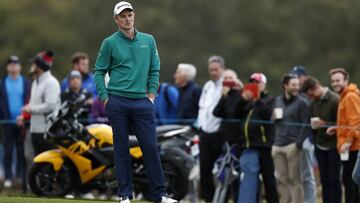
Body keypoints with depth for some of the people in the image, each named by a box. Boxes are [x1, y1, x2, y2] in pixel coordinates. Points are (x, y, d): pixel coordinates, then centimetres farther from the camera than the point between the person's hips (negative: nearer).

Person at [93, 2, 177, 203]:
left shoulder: (148, 41, 10)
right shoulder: (110, 43, 3)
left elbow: (155, 70, 14)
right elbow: (99, 71, 5)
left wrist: (151, 94, 4)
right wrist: (104, 97, -2)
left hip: (142, 102, 2)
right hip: (117, 102, -2)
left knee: (151, 147, -3)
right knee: (122, 148, 2)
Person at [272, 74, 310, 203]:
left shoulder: (302, 103, 0)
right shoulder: (277, 101, 16)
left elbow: (305, 125, -7)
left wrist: (298, 144, -15)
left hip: (292, 145, -5)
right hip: (277, 146, 5)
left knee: (294, 179, -6)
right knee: (282, 179, 5)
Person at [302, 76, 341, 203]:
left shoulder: (335, 100, -14)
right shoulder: (313, 102, 7)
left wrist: (324, 124, -19)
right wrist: (313, 124, -4)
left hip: (333, 146, -6)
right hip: (320, 146, 6)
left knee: (334, 179, -3)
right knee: (324, 180, 7)